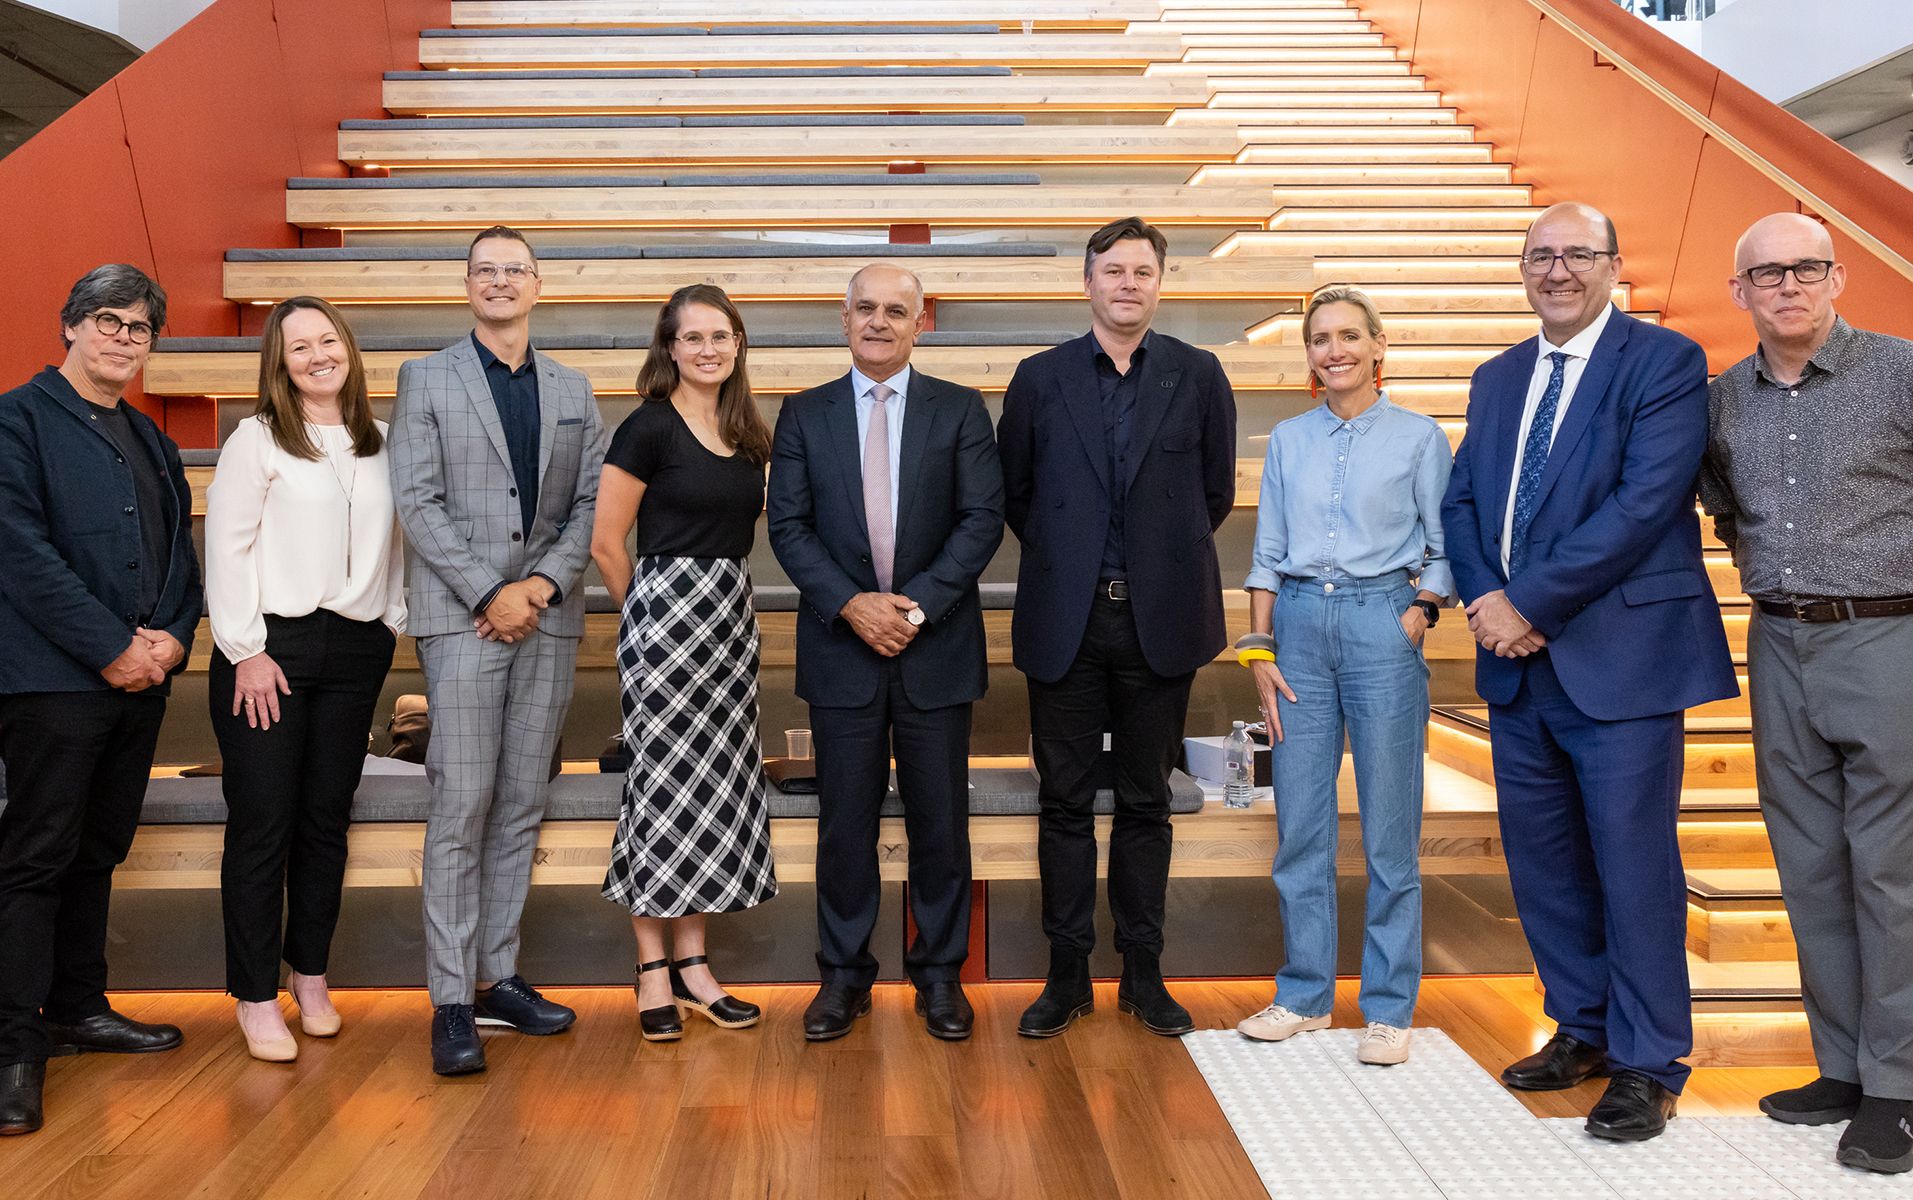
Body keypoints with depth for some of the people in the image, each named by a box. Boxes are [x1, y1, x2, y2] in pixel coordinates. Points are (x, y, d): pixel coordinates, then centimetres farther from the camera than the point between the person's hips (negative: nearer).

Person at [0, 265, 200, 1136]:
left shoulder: (149, 438, 18)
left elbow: (180, 550, 17)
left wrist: (173, 635, -2)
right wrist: (113, 649, -15)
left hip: (141, 677, 7)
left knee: (98, 852, 15)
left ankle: (79, 1008, 27)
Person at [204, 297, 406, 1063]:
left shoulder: (380, 442, 10)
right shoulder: (257, 439, -2)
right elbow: (227, 549, -6)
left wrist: (393, 620, 5)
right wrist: (247, 651, -10)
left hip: (355, 651, 4)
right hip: (272, 646, -4)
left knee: (327, 819, 10)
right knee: (262, 824, 0)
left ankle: (310, 977, 24)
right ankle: (257, 999, 10)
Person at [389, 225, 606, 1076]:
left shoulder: (572, 390, 15)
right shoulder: (426, 379, 5)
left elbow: (591, 503, 9)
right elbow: (418, 502, -4)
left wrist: (541, 584, -7)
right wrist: (491, 594, -12)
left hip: (547, 617, 4)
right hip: (462, 619, -4)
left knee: (522, 808, 7)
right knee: (462, 807, -6)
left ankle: (497, 976, 17)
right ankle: (452, 1001, -1)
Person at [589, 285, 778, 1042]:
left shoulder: (747, 433, 11)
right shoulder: (650, 428, -8)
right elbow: (606, 545, -7)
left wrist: (722, 605, 11)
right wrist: (649, 615, 3)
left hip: (731, 617, 7)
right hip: (666, 615, -6)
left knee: (717, 786, 8)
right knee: (664, 785, -1)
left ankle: (692, 963, 19)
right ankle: (653, 971, 11)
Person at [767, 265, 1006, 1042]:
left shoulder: (960, 410, 4)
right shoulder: (804, 415, 7)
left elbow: (983, 519, -3)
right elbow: (788, 525, 1)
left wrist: (917, 605, -14)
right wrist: (851, 603, -13)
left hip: (937, 648, 0)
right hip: (841, 647, 1)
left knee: (940, 819, 7)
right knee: (845, 821, 6)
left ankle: (940, 973, 21)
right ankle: (844, 975, 19)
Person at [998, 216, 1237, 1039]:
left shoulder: (1198, 376, 3)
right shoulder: (1040, 377, 3)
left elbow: (1216, 493, 10)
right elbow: (1013, 489, 10)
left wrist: (1165, 559, 11)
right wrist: (1063, 555, 9)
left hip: (1160, 622, 0)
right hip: (1065, 621, 0)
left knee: (1146, 804, 9)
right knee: (1065, 803, 6)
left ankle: (1143, 973, 21)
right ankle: (1067, 975, 17)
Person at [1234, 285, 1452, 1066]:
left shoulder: (1419, 437, 3)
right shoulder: (1288, 440, 11)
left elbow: (1444, 547, 4)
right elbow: (1268, 554, 11)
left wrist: (1419, 617, -10)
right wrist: (1260, 651, 4)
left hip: (1381, 623, -3)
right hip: (1299, 622, 3)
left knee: (1389, 826, 1)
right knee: (1299, 820, 6)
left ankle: (1389, 1008, 13)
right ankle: (1305, 993, 20)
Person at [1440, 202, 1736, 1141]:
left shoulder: (1664, 362, -6)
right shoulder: (1497, 379, 15)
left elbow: (1643, 503, -16)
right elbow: (1460, 500, 12)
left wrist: (1530, 603, -16)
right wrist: (1485, 599, -7)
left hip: (1620, 658, -6)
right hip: (1519, 658, 7)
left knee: (1634, 866, 1)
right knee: (1541, 862, 14)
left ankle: (1649, 1065, 15)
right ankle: (1583, 1030, 31)